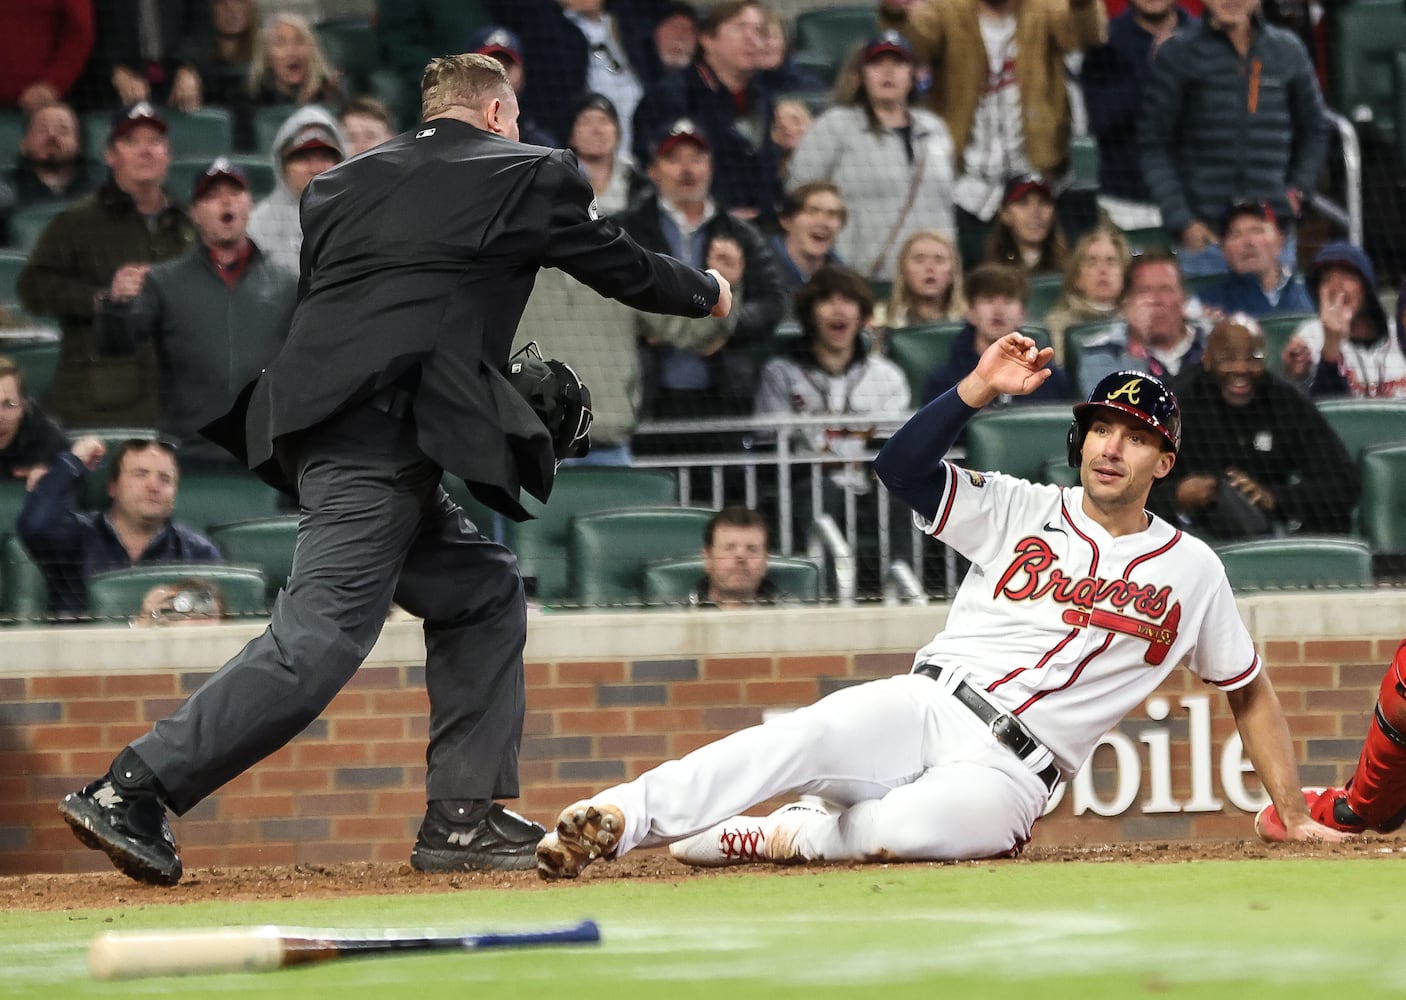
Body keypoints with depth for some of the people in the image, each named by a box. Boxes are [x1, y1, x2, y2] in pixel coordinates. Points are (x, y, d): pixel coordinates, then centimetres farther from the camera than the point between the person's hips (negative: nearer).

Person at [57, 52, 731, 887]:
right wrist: (705, 291, 37)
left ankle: (465, 819, 14)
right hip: (389, 434, -8)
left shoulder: (342, 182, 23)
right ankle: (132, 793, -24)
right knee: (322, 638, -16)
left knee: (483, 594, 19)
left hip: (316, 424, 8)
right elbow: (623, 269, 17)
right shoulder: (528, 175, 9)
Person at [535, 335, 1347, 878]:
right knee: (813, 737, -34)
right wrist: (979, 390, -12)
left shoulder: (1191, 571, 11)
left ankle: (782, 837, -15)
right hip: (928, 704, 1)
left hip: (1009, 775, -1)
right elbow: (902, 467, -1)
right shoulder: (1020, 511, 11)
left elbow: (1249, 690, 20)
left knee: (905, 827, -38)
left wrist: (1294, 813, 16)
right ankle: (615, 820, -45)